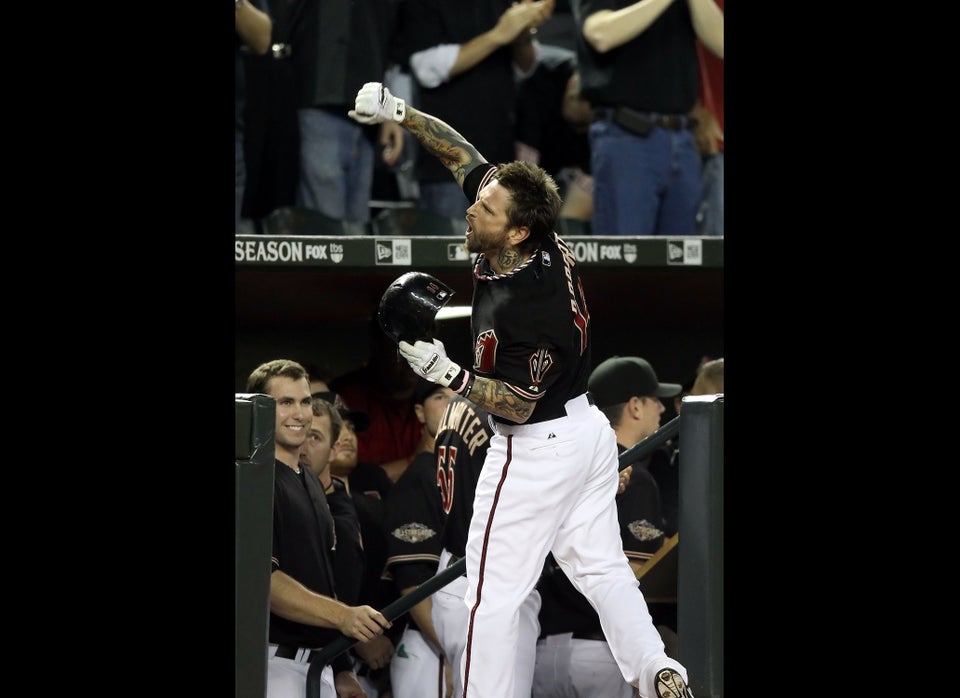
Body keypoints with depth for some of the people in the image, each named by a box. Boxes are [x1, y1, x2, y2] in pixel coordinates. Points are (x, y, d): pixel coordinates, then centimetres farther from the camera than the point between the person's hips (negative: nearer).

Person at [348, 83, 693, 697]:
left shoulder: (526, 307, -32)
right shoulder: (550, 246, -9)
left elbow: (517, 405, -22)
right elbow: (462, 155, 2)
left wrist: (447, 373, -31)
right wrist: (399, 112, -5)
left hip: (536, 451, -9)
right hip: (590, 432, 9)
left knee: (494, 595, -1)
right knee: (601, 569, 16)